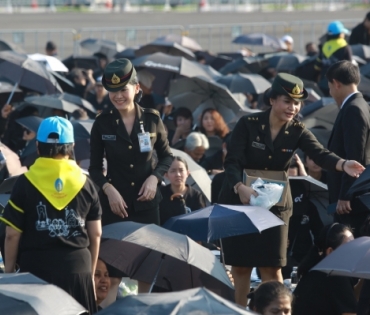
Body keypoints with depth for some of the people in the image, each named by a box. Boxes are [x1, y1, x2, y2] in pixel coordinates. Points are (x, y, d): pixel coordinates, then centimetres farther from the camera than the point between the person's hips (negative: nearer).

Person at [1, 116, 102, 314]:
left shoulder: (25, 183, -5)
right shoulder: (85, 183, 2)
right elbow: (96, 234, 6)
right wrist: (91, 271, 18)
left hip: (36, 268, -2)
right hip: (77, 268, 2)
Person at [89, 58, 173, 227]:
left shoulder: (152, 119, 0)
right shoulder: (102, 123, -2)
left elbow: (167, 156, 13)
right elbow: (94, 168, 3)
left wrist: (154, 177, -6)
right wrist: (108, 189, -15)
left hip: (147, 203, 1)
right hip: (113, 205, -1)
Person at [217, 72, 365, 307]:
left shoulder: (297, 131, -4)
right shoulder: (248, 125, -10)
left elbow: (320, 154, -21)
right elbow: (232, 161, -17)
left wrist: (343, 164, -42)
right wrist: (240, 187, -37)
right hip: (238, 202, -2)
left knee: (272, 267, -1)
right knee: (241, 265, 5)